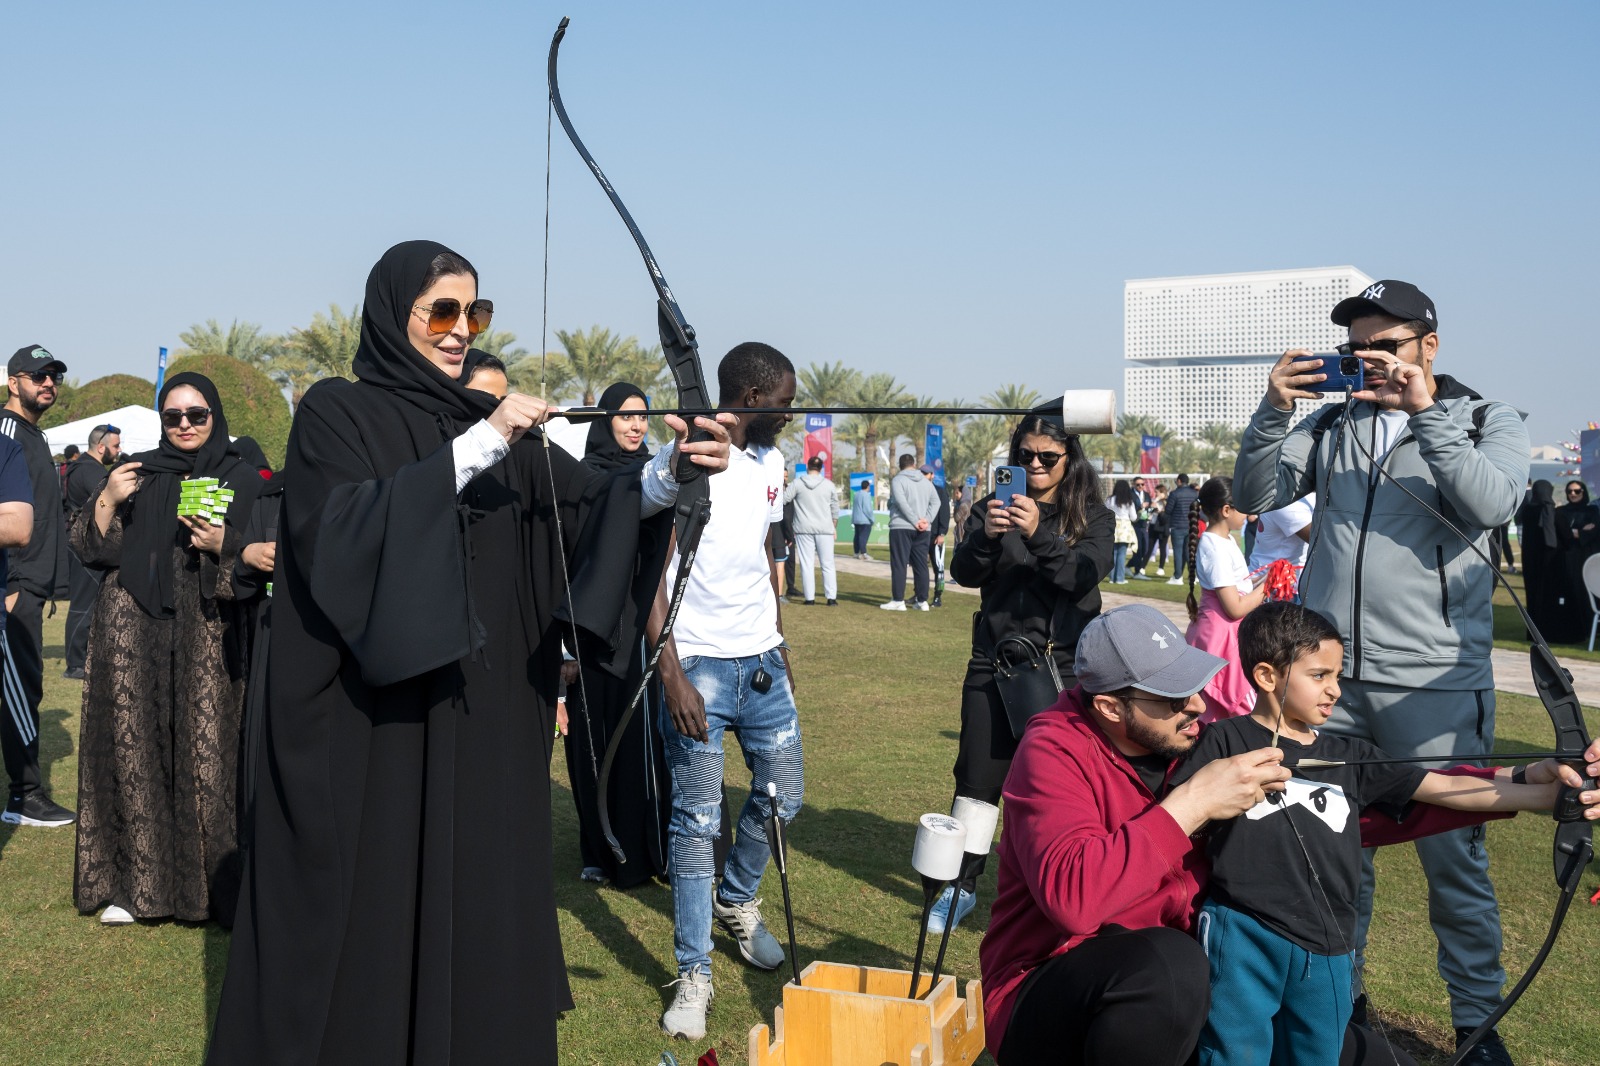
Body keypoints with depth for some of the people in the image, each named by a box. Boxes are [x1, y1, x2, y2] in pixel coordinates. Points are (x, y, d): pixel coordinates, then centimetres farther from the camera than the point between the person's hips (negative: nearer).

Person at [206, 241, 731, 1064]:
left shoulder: (491, 423, 11)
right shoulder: (334, 412, -2)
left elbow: (587, 505, -1)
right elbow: (349, 527, -20)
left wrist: (669, 473, -20)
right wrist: (476, 447, -24)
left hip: (481, 719, 5)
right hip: (366, 724, -4)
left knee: (476, 892, 7)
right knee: (366, 900, 1)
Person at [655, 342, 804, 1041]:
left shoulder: (770, 463, 10)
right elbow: (652, 575, -14)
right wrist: (673, 677, -19)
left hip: (763, 664, 7)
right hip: (700, 669, -7)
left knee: (782, 795, 15)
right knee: (698, 821, -1)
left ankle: (736, 902, 41)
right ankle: (693, 975, 10)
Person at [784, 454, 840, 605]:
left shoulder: (797, 483, -3)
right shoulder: (829, 485, 3)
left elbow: (784, 500, 0)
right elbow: (835, 509, 8)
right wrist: (834, 527, 19)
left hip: (804, 529, -1)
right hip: (825, 529, 1)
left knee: (807, 564, 3)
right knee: (827, 564, 5)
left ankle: (809, 598, 0)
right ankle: (831, 597, 1)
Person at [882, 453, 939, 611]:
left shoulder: (898, 480, -4)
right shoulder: (926, 482, 14)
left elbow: (901, 502, -16)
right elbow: (935, 502, 5)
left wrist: (915, 521, -15)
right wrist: (927, 520, -4)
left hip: (901, 527, -5)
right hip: (923, 531, 5)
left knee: (899, 564, -2)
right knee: (921, 565, 8)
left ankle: (898, 600, -5)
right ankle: (922, 601, 8)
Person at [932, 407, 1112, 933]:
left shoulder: (1094, 517, 2)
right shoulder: (994, 507, 6)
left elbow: (1083, 575, -15)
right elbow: (965, 573, -6)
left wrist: (1038, 534, -31)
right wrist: (986, 535, -27)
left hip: (1063, 667, -1)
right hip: (995, 664, 1)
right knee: (978, 779, 5)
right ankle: (962, 886, 19)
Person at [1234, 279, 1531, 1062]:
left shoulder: (1489, 423, 4)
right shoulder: (1335, 424, 11)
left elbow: (1487, 506, -15)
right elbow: (1255, 494, 3)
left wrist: (1424, 413, -19)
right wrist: (1273, 413, -10)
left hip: (1433, 683, -3)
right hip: (1328, 674, 3)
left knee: (1453, 857, 3)